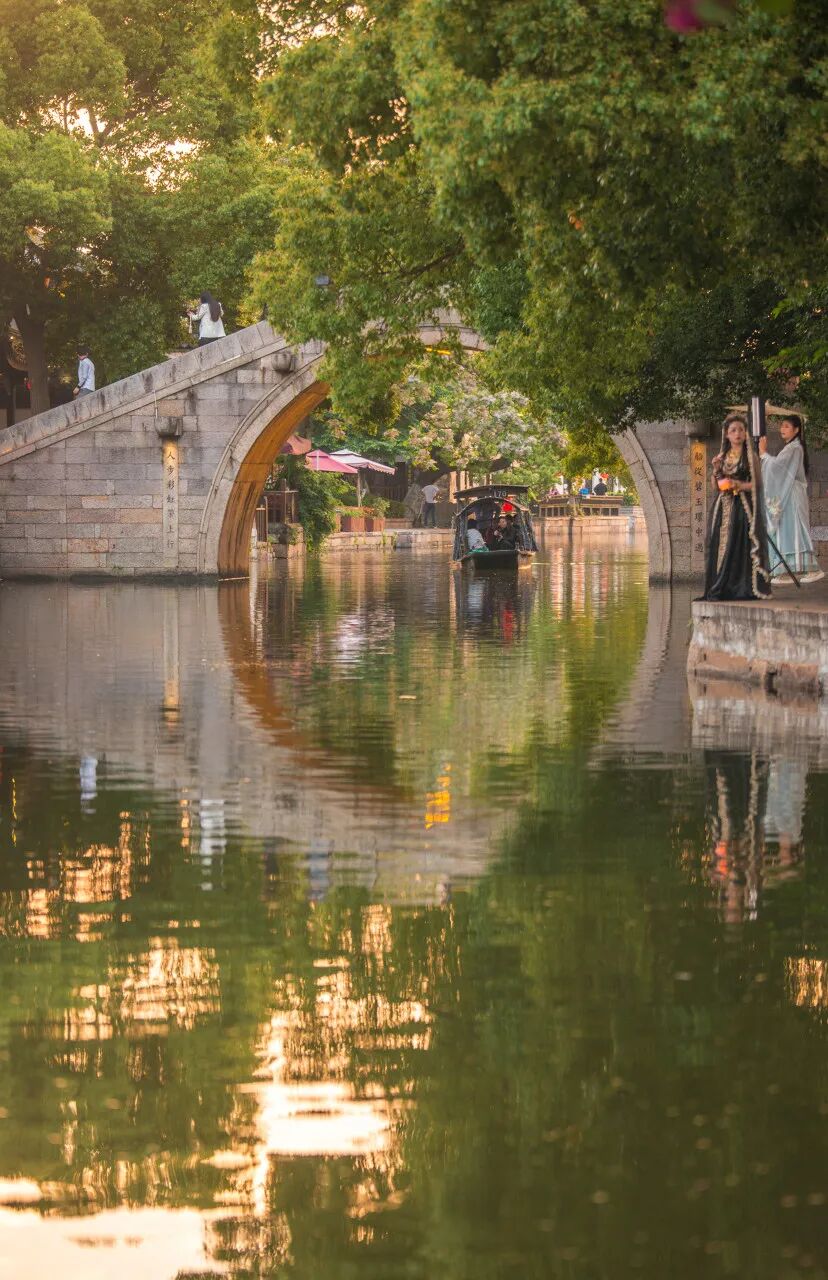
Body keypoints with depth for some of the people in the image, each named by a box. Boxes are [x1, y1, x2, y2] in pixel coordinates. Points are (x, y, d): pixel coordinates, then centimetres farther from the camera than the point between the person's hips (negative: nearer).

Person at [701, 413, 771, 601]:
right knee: (722, 547, 0)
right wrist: (716, 471, -4)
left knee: (741, 548, -10)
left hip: (743, 509, -4)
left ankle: (744, 589, -10)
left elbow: (758, 483, -3)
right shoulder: (722, 457, 13)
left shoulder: (750, 456, 1)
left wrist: (739, 485, -15)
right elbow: (716, 487, 13)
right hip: (724, 509, 4)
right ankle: (721, 589, 0)